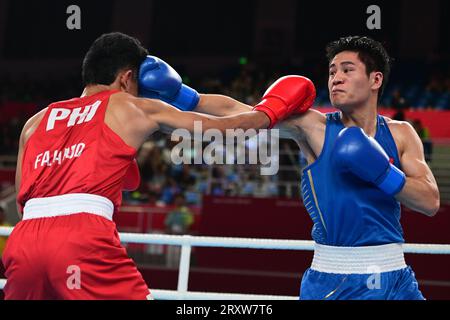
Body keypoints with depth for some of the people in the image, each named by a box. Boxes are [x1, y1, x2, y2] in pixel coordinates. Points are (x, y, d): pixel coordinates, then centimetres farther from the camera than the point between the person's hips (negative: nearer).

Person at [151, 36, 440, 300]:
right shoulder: (313, 126, -3)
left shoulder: (400, 134, 4)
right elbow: (236, 112, -11)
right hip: (330, 280, -2)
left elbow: (431, 202, -3)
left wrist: (383, 174, -17)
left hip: (393, 278, 2)